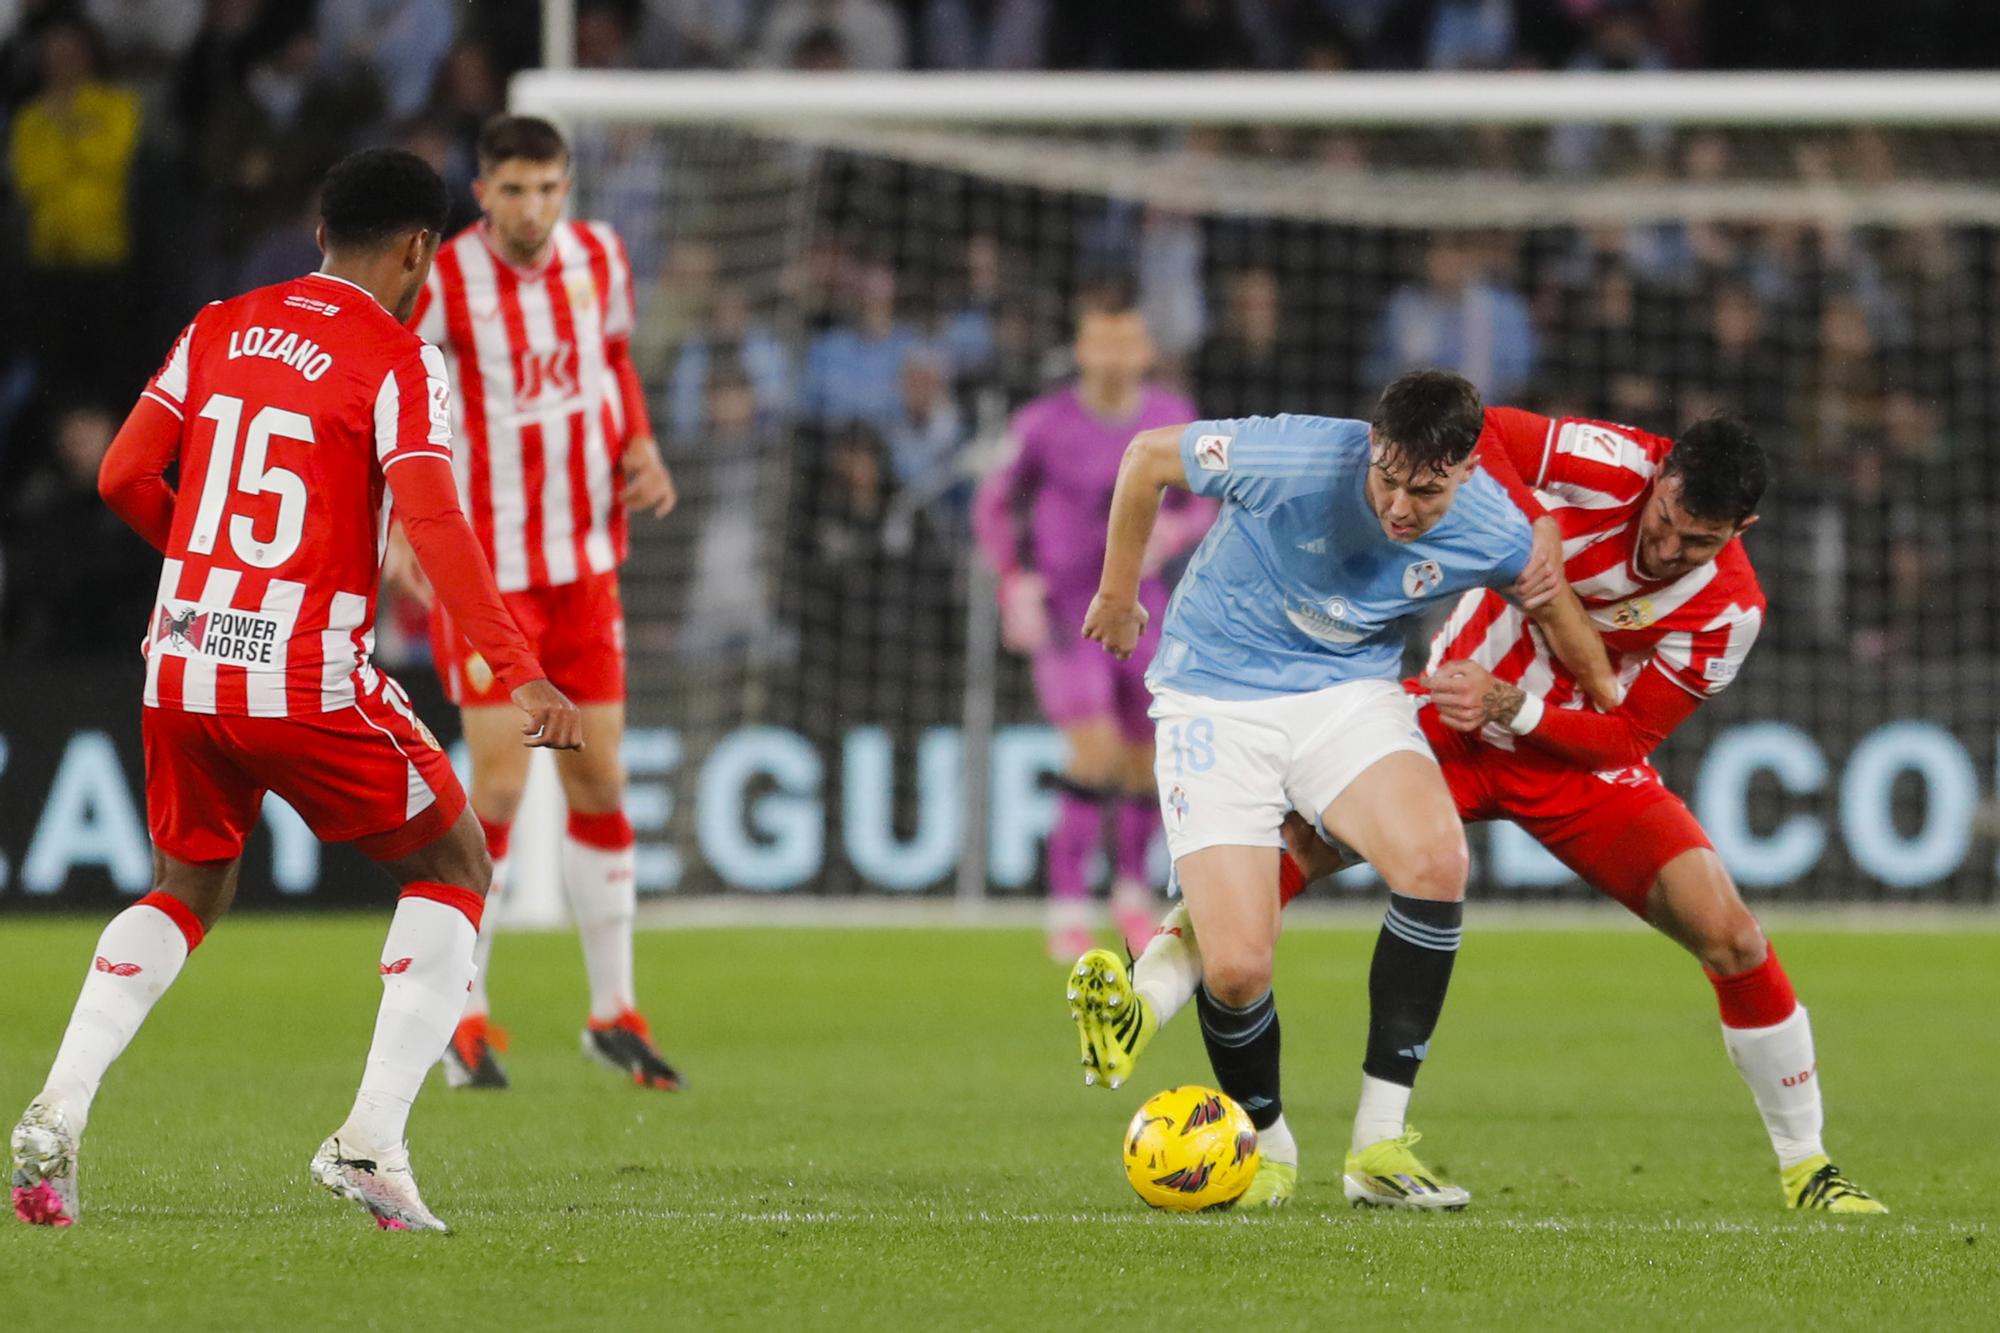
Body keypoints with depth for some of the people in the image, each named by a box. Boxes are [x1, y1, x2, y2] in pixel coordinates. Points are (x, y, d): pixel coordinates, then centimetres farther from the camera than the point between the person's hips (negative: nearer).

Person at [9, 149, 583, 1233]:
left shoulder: (220, 329, 10)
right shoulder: (398, 361, -6)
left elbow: (121, 477, 9)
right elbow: (433, 522, -18)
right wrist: (518, 676, -20)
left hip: (182, 667, 5)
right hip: (310, 683, -5)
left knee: (187, 892, 25)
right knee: (453, 868, 13)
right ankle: (370, 1140, -1)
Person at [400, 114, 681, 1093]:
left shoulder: (598, 257, 1)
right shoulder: (443, 281, -15)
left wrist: (639, 446, 2)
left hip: (584, 565, 5)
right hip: (483, 566, -5)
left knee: (599, 779, 6)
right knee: (499, 783, -10)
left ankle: (613, 1011, 16)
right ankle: (462, 1016, 2)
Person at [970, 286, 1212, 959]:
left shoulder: (1172, 417, -2)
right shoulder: (1044, 424, -10)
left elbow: (1202, 506, 9)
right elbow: (995, 504, 3)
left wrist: (1169, 533, -13)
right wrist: (1015, 581, -11)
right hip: (1063, 613, -4)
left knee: (1145, 764, 9)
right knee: (1096, 752, -21)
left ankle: (1133, 890, 34)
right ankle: (1068, 908, -15)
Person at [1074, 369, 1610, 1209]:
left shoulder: (1494, 533, -16)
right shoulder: (1293, 458, -26)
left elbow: (1553, 600, 9)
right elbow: (1148, 456, -8)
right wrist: (1117, 594, 3)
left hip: (1349, 691, 2)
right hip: (1214, 692, -2)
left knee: (1436, 860, -29)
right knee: (1236, 971, -16)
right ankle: (1266, 1142, 18)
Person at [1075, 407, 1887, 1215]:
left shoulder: (1728, 612, -18)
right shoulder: (1604, 466, -22)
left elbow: (1628, 738, -15)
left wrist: (1513, 707, -29)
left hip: (1579, 759, 1)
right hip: (1452, 719, -1)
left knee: (1730, 938, -12)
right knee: (1301, 838, -28)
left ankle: (1804, 1166, 7)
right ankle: (1142, 1009, -34)